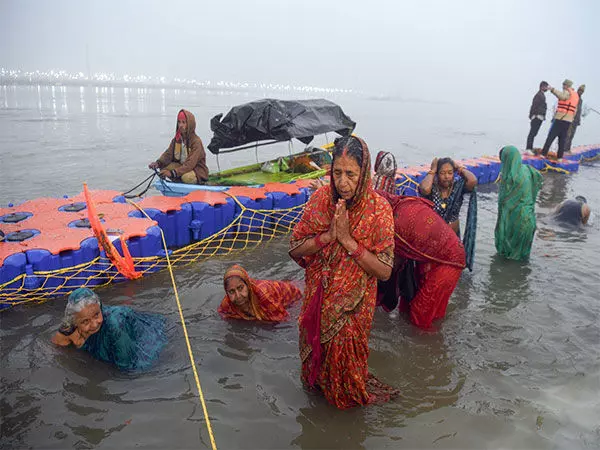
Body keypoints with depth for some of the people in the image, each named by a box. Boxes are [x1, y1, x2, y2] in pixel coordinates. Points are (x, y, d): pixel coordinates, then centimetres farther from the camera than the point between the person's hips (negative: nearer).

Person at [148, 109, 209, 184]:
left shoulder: (196, 141, -21)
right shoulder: (176, 139, 2)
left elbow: (190, 164, -30)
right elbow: (168, 154, -6)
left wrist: (172, 173, -42)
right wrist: (158, 163, -29)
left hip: (197, 170, -6)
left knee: (187, 177, -38)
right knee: (163, 167, -16)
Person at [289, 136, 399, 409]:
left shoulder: (378, 208, -19)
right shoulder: (320, 198, -12)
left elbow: (384, 271, -19)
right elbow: (295, 249, -8)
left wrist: (348, 240, -27)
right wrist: (328, 236, -23)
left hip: (354, 304, -2)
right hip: (318, 297, 3)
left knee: (344, 353, 13)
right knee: (315, 349, 21)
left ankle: (350, 395, 45)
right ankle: (317, 385, 52)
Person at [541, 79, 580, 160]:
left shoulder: (567, 92, -7)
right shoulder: (576, 95, 18)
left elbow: (562, 96, -33)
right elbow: (575, 110, 20)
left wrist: (552, 89, -38)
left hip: (560, 118, -7)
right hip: (568, 120, 7)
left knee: (551, 136, -4)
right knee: (563, 139, 7)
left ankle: (544, 153, -6)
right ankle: (559, 156, 4)